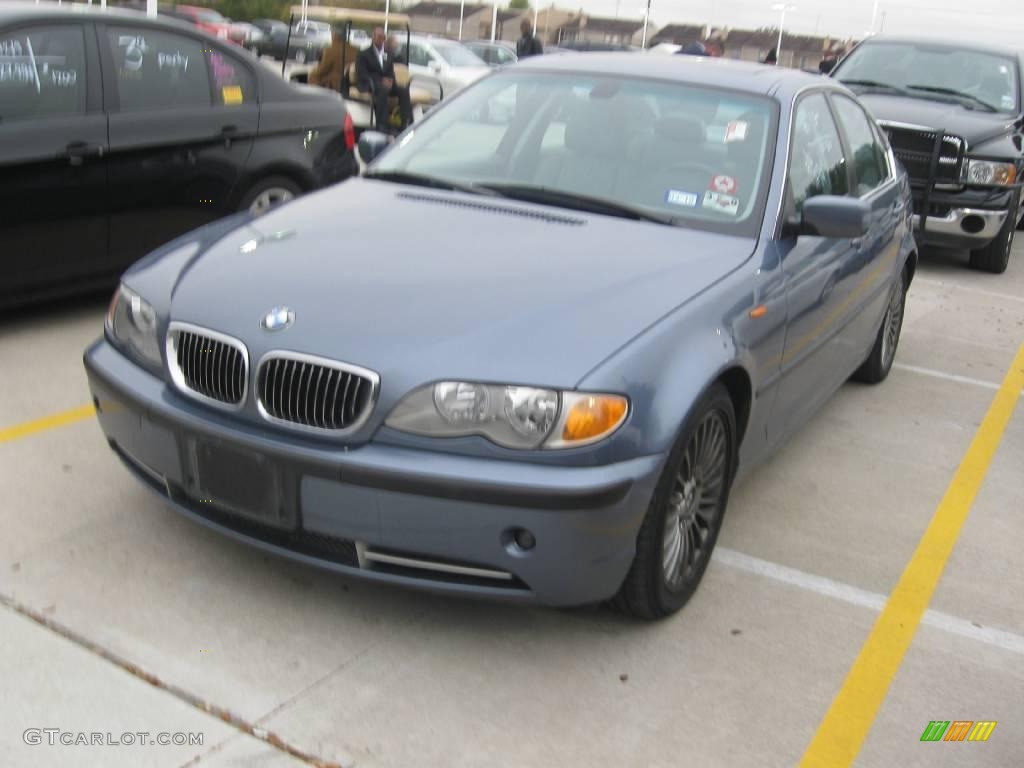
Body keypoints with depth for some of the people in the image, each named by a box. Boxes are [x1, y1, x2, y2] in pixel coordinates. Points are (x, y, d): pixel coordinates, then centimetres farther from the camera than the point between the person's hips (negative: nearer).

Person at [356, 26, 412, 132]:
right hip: (368, 85, -5)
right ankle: (381, 126, -45)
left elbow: (391, 73, 17)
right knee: (383, 90, -38)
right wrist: (381, 81, -18)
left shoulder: (389, 54, 20)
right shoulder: (364, 54, 7)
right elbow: (362, 74, -5)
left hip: (386, 84, 5)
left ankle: (406, 124, -31)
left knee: (404, 91, -23)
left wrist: (390, 81, -10)